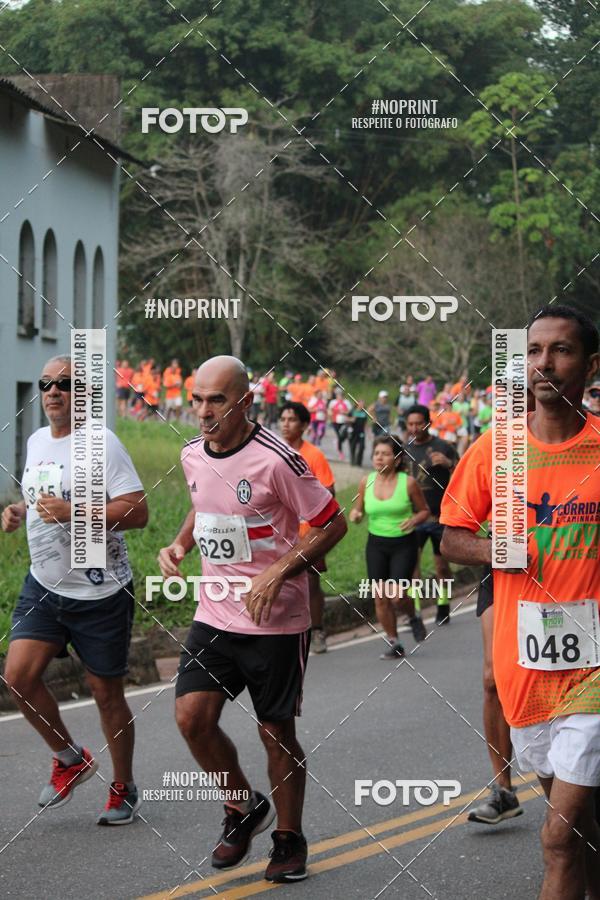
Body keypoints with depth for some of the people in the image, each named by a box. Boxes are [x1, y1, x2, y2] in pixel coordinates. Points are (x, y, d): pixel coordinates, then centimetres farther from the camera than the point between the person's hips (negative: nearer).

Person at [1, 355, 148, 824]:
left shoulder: (100, 443, -13)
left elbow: (138, 512, -20)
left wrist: (71, 512, -27)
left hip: (100, 592, -6)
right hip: (44, 585, 6)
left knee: (107, 692, 4)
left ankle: (124, 789, 22)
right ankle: (71, 758, 15)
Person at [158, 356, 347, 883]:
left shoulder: (275, 459, -17)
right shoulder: (193, 456, 4)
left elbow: (332, 524, -11)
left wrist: (278, 572, -20)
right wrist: (178, 545, 6)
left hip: (276, 620, -5)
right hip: (214, 616, 5)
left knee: (277, 731, 3)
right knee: (192, 715, -9)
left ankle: (289, 838, 23)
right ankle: (244, 808, 16)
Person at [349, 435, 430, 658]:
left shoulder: (408, 483, -9)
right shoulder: (366, 482, -1)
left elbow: (424, 510, 3)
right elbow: (357, 510, 11)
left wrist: (413, 520, -18)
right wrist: (355, 515, -12)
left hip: (404, 544, -3)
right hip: (376, 544, 3)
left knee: (397, 596, -13)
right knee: (380, 596, 2)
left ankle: (414, 618, 22)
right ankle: (393, 643, 18)